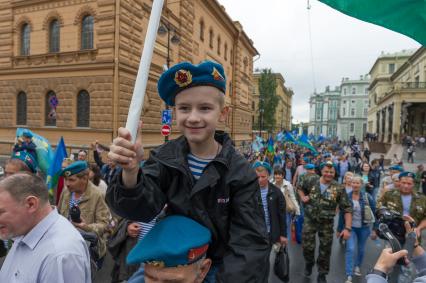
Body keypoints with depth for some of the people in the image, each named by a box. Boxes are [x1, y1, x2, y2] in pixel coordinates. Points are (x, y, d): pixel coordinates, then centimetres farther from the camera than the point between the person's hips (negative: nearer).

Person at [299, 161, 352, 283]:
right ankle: (309, 263, 39)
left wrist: (348, 228, -18)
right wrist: (303, 198, -5)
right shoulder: (311, 182, -8)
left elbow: (347, 209, -11)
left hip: (327, 223, 0)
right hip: (310, 220, 0)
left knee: (325, 250, 12)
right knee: (307, 246, 4)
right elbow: (301, 188, 15)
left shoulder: (338, 189, -12)